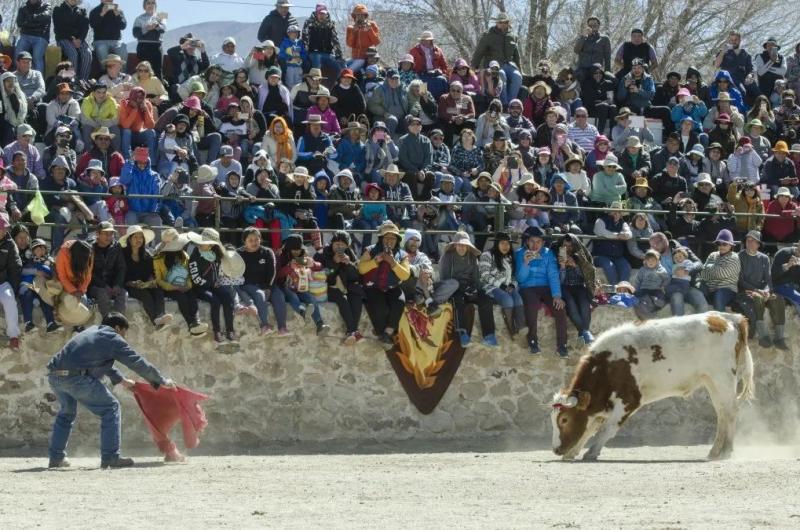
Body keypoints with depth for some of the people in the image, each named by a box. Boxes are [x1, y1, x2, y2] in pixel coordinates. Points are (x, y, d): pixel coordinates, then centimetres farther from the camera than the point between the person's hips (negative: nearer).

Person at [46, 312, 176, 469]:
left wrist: (122, 380, 45)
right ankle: (110, 457, -2)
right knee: (110, 408, 1)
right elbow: (138, 363, 7)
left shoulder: (92, 332, 29)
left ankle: (56, 457, 31)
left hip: (54, 374, 8)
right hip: (75, 377, -8)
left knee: (67, 411, 31)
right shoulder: (113, 339, 5)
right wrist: (161, 381, 16)